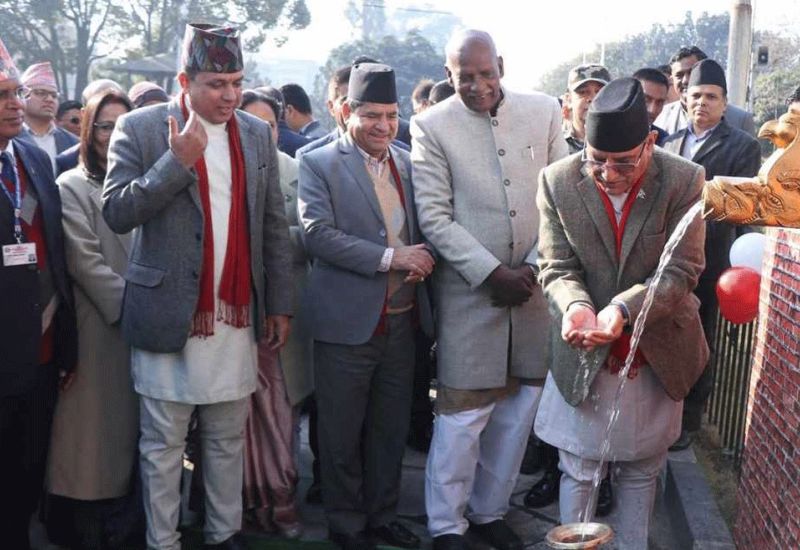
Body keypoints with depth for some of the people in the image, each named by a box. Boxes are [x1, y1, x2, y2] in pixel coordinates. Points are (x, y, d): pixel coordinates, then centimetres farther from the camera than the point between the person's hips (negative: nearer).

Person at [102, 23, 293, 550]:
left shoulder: (258, 134, 8)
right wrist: (178, 160, -19)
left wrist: (279, 304, 9)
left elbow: (275, 226, 11)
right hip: (169, 314, -3)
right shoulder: (140, 128, -4)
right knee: (163, 445, 7)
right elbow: (117, 212, -11)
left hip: (237, 314, 4)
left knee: (228, 441, 15)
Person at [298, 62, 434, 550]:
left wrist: (421, 261, -8)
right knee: (343, 434, 8)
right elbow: (317, 233, -16)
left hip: (401, 321, 5)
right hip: (348, 322, -5)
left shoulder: (407, 163, 9)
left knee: (391, 430, 16)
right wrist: (389, 258, -21)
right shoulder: (319, 164, -6)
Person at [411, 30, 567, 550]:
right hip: (470, 290, -3)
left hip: (534, 286, 4)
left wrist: (534, 267, -5)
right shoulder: (431, 126, -5)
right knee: (464, 413, 1)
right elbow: (435, 217, -7)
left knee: (519, 405, 12)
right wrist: (494, 273, -14)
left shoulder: (544, 110, 3)